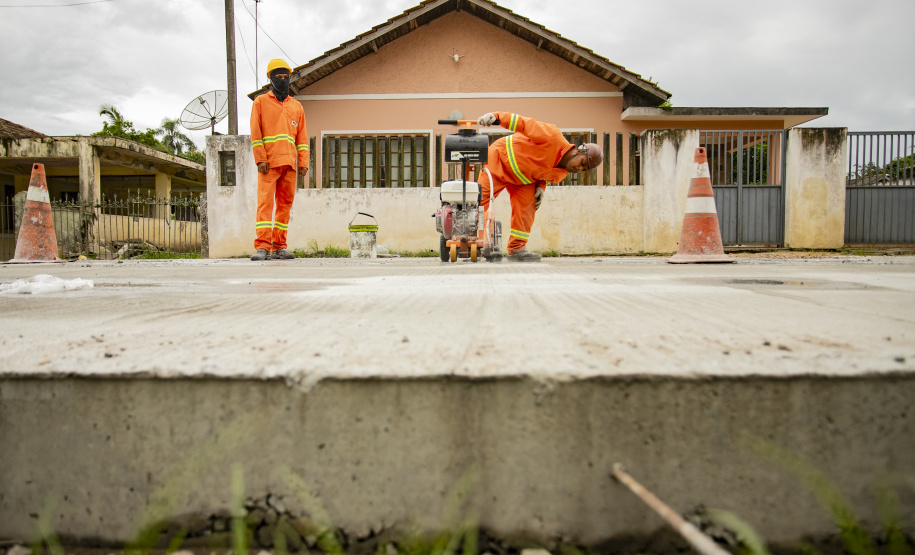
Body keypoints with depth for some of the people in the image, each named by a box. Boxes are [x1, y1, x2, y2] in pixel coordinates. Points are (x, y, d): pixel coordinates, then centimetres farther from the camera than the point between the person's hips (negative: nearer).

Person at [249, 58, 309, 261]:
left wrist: (303, 162, 5)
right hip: (269, 162, -4)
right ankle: (262, 247, -15)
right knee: (265, 202, -11)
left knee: (285, 204, 3)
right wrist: (260, 159, -9)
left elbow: (302, 136, 16)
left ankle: (279, 247, 8)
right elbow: (255, 132, 2)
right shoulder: (261, 102, 10)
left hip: (289, 163, 4)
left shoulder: (296, 106, 20)